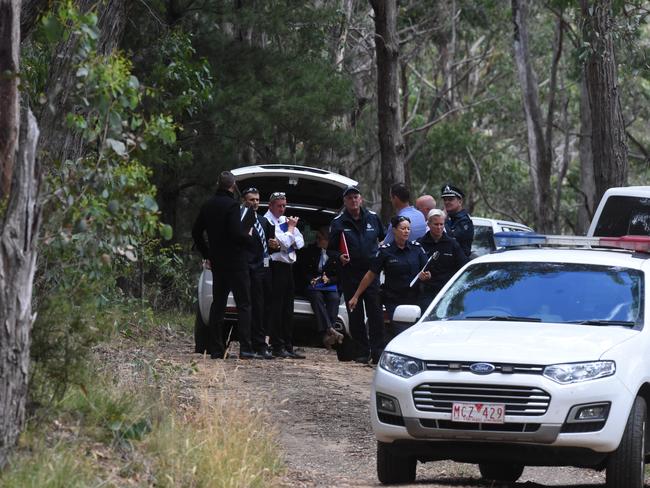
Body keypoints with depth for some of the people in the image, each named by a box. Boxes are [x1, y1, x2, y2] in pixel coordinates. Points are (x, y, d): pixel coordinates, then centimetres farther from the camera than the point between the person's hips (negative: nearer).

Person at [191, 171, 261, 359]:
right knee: (243, 305, -4)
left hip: (217, 263, 7)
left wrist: (207, 255, 21)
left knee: (217, 305, 10)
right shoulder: (231, 205, -15)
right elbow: (237, 233, -23)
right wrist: (249, 239, -2)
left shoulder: (208, 206, 8)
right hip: (236, 263, -7)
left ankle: (216, 349, 8)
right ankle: (245, 348, -12)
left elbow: (196, 233, 15)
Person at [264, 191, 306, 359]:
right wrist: (291, 228, 0)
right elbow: (285, 242, -17)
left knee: (288, 309, 9)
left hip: (288, 266, 8)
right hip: (276, 265, -8)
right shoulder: (267, 221, -9)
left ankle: (288, 347, 13)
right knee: (276, 307, -6)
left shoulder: (285, 220, 17)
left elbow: (299, 243, 13)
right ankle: (277, 347, -4)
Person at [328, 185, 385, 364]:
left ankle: (377, 351, -5)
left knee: (376, 313, -6)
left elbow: (384, 238, 24)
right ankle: (362, 351, 9)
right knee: (355, 315, 3)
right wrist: (339, 256, -15)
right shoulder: (338, 223, 3)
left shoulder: (373, 218, 9)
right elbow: (330, 250, 5)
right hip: (350, 274, 0)